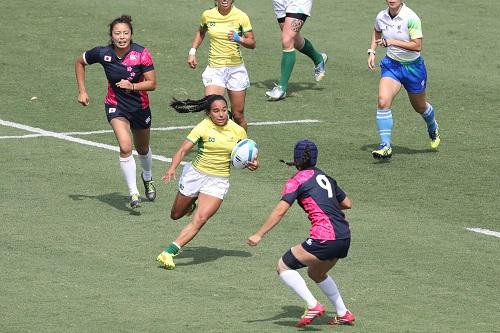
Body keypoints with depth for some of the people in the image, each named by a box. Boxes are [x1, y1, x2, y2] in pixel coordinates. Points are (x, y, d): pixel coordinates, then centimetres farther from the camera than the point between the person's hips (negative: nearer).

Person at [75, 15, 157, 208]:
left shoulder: (141, 54, -19)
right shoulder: (103, 54, -15)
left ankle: (147, 178, 53)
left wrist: (132, 86, -33)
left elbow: (152, 83, -16)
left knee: (142, 149, 21)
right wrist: (82, 91, 0)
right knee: (125, 147, -23)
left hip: (140, 106, 1)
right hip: (116, 106, -1)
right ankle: (133, 194, -17)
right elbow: (80, 62, 4)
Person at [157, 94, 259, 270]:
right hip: (194, 174, 0)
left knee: (200, 219, -19)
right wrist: (172, 168, -39)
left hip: (218, 181, 0)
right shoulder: (203, 127, -16)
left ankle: (168, 253, -16)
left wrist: (252, 163, -15)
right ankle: (191, 203, 53)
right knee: (176, 215, 18)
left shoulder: (238, 131, -6)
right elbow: (183, 149, -22)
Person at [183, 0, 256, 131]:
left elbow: (252, 43, -3)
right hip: (214, 69, 1)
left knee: (238, 115, 3)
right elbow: (201, 32, 23)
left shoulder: (241, 16, -7)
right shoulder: (207, 15, 0)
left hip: (236, 68, -1)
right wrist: (192, 51, 14)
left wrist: (239, 39, -22)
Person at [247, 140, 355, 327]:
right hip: (344, 238, 8)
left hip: (324, 239, -8)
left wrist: (259, 235, -9)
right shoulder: (325, 177, 18)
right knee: (316, 273, 31)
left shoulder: (298, 180, -1)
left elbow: (280, 211, -10)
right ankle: (343, 314, 30)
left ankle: (313, 305, -8)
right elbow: (347, 204, 26)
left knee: (284, 266, 4)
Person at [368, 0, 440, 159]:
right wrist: (371, 52, 6)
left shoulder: (411, 18, -23)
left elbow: (417, 46, -25)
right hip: (391, 64, 3)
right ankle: (385, 146, -19)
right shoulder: (381, 17, -7)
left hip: (413, 66, -3)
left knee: (420, 106, 19)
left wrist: (393, 42, -29)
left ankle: (433, 128, 53)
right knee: (383, 102, -21)